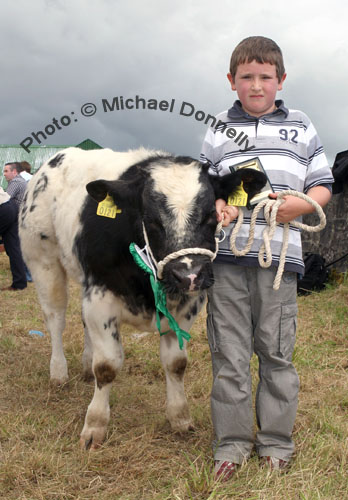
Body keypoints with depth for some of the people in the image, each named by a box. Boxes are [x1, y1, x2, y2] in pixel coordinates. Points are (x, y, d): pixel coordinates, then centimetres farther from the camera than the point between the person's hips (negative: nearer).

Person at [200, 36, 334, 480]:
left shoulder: (301, 128, 12)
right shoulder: (218, 130, 13)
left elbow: (322, 187, 13)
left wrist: (301, 203, -8)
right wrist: (215, 206, -8)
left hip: (279, 257, 0)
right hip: (227, 256, 0)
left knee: (276, 351, 6)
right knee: (229, 352, 3)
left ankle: (276, 441, 19)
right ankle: (232, 443, 13)